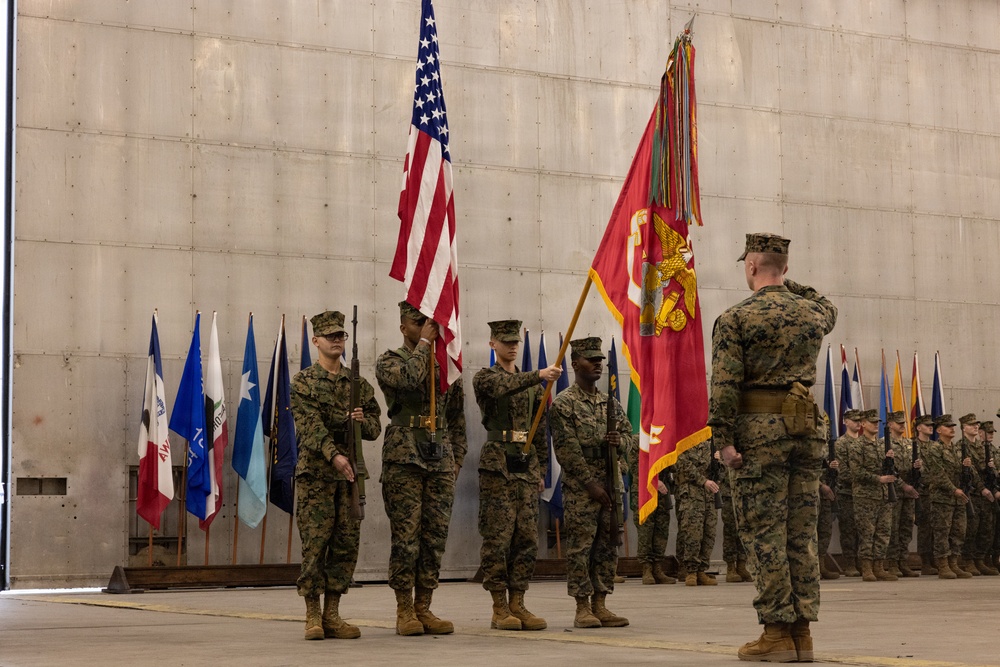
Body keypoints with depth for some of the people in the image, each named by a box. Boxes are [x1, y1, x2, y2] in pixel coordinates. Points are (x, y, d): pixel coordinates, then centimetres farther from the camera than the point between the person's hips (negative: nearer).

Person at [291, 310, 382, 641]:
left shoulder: (358, 383, 13)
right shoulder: (303, 382, -1)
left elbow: (375, 426, 14)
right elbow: (311, 426, -13)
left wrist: (362, 421, -9)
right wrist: (334, 455, -27)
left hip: (351, 472, 5)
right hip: (315, 473, -5)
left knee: (346, 545, 4)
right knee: (315, 545, -5)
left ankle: (332, 616, 10)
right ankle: (313, 617, 2)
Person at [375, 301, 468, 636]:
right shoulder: (389, 361, 2)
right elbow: (410, 378, -23)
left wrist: (457, 458, 11)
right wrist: (424, 343, -12)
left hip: (441, 461, 5)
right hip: (404, 460, -4)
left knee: (436, 536, 4)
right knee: (406, 536, -4)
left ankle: (423, 608, 10)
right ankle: (404, 611, 2)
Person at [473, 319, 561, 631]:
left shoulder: (532, 384, 18)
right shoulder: (484, 378, 0)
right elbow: (505, 386, -24)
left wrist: (541, 471, 16)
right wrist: (538, 375, -39)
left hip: (526, 466, 6)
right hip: (497, 465, -6)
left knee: (527, 538, 4)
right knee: (497, 538, -6)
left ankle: (517, 604, 9)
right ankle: (500, 609, -1)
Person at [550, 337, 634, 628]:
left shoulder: (610, 403, 14)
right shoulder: (563, 404, -5)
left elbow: (631, 438, 17)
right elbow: (567, 450, -11)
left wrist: (619, 440, -8)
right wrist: (592, 485, -15)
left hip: (611, 486, 6)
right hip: (580, 488, -6)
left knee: (607, 547, 6)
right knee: (580, 547, -4)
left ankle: (600, 605, 12)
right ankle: (582, 608, 1)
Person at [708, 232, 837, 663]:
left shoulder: (736, 319, -6)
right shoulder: (812, 312, 9)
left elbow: (725, 385, -13)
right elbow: (829, 309, 36)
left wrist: (723, 440, -11)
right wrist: (788, 284, 29)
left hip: (759, 432, -5)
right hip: (807, 430, 5)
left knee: (765, 534, -2)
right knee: (802, 534, 8)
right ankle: (802, 632, 9)